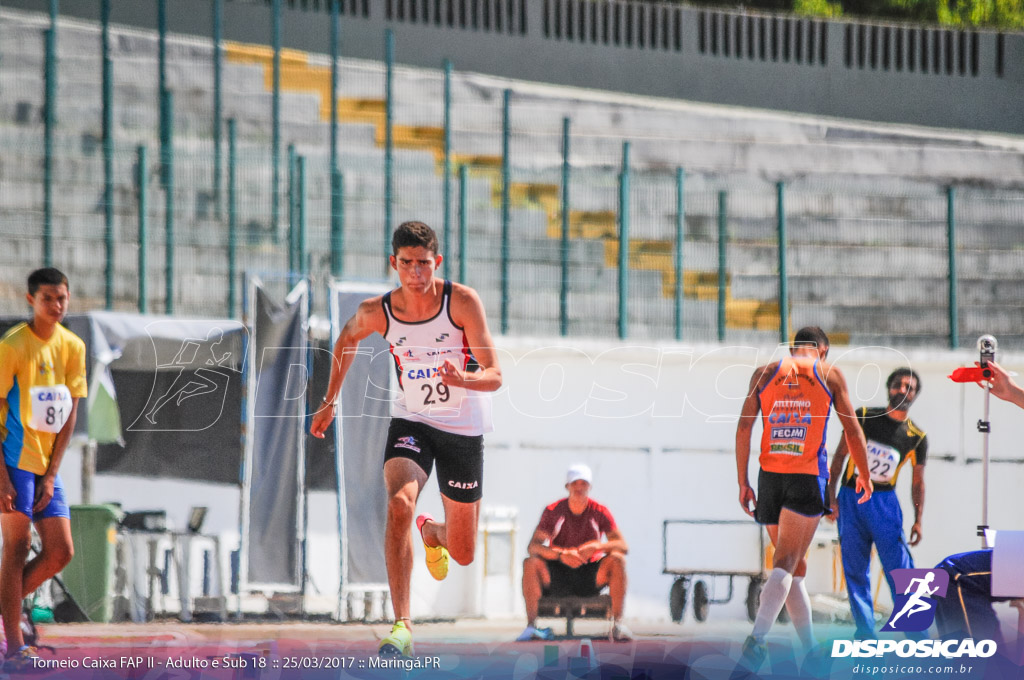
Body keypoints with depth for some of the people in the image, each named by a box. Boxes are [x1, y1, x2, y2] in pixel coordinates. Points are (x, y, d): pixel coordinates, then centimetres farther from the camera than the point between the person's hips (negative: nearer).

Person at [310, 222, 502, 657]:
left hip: (463, 427, 0)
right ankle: (402, 625, -30)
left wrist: (462, 380, -41)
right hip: (411, 421, 0)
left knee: (463, 554, 9)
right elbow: (347, 339, 12)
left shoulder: (462, 302, -19)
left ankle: (433, 532, 49)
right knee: (399, 504, -32)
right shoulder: (378, 312, -13)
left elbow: (494, 376, -19)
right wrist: (330, 402, 16)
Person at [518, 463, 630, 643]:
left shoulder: (600, 512, -3)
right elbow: (533, 547, -15)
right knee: (530, 563, -29)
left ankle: (617, 623, -29)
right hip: (557, 577, 0)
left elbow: (623, 546, -12)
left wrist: (596, 546, -32)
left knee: (617, 559, -27)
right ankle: (531, 626, -31)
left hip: (590, 578, 0)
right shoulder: (553, 511, -4)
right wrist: (561, 554, -34)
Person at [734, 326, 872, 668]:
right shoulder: (830, 374, 7)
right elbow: (852, 430, 8)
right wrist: (864, 475, 20)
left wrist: (743, 482, 8)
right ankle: (757, 638, -30)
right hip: (808, 474, -3)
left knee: (794, 565, 14)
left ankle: (812, 651, 19)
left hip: (770, 474, 3)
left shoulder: (765, 373, 12)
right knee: (787, 563, -10)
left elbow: (744, 427, 6)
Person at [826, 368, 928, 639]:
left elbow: (918, 480, 8)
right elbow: (840, 455, 4)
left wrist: (918, 520, 0)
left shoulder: (917, 437, 2)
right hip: (850, 499, 1)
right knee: (855, 571, 0)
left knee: (899, 567, -9)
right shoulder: (864, 416, 1)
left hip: (885, 502, -1)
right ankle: (866, 633, 4)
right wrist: (831, 495, -3)